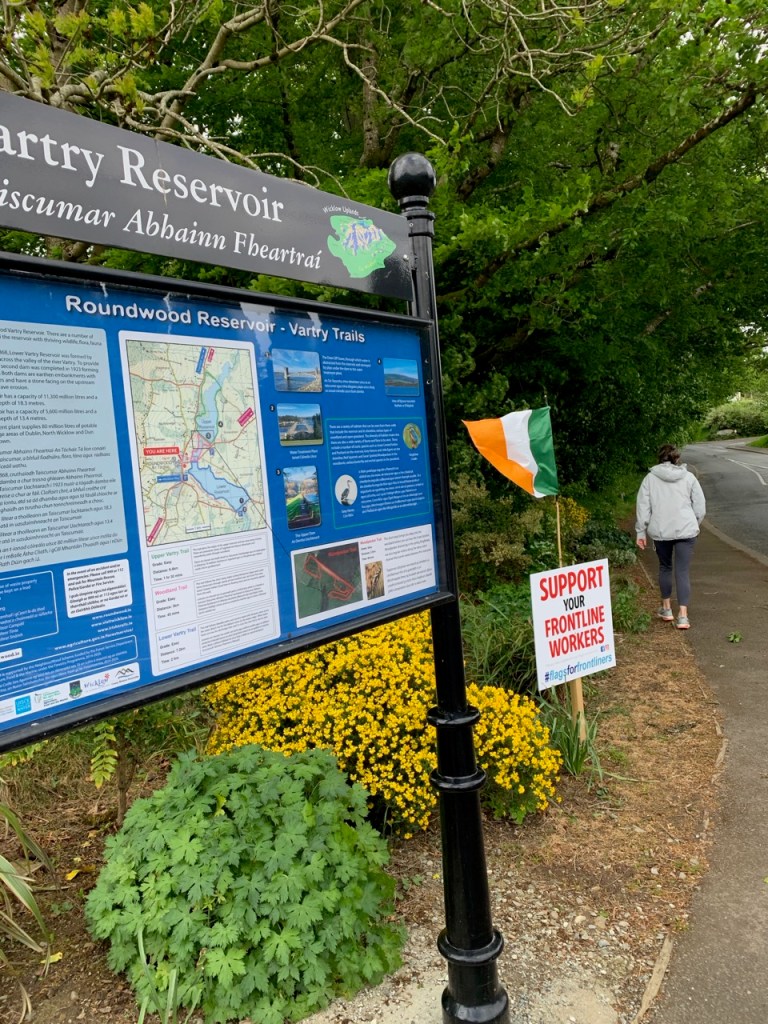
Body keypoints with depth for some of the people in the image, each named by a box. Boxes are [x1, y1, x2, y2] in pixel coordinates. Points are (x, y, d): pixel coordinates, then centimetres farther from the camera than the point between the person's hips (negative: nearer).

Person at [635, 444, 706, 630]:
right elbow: (700, 506, 3)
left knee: (665, 567, 19)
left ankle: (666, 609, 28)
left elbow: (643, 506, -1)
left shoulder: (650, 478, 0)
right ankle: (683, 615, -4)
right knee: (682, 571, 1)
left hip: (660, 531, 1)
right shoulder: (688, 477, 2)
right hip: (685, 530, 0)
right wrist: (693, 524, 19)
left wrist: (641, 532, 4)